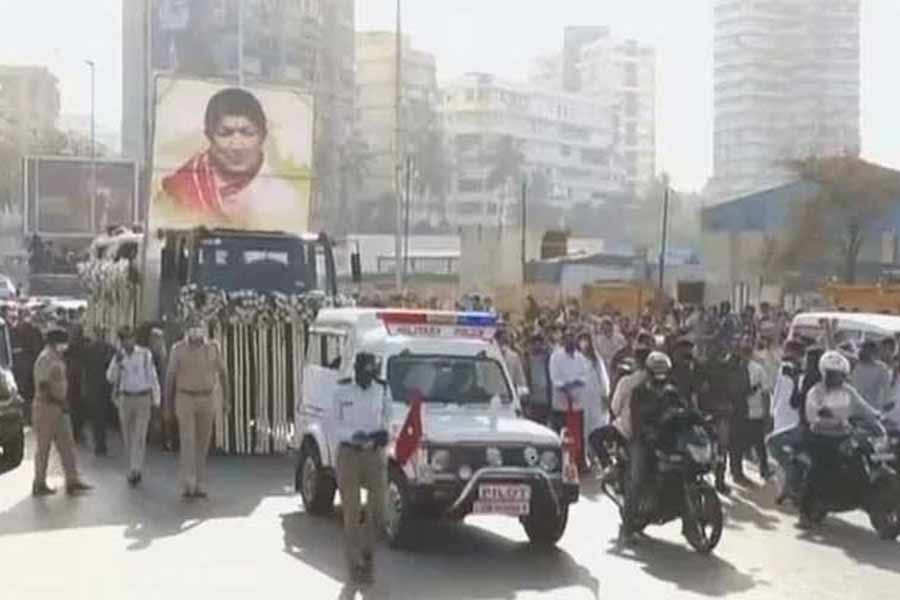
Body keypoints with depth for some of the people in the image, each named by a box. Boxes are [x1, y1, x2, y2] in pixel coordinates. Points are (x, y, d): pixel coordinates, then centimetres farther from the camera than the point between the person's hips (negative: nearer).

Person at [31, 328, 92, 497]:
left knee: (67, 445, 8)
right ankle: (39, 485, 12)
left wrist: (63, 402, 10)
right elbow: (43, 389, -22)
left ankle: (72, 482, 11)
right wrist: (60, 403, -20)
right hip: (47, 407, -9)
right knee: (43, 447, 2)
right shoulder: (45, 359, -17)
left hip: (59, 408, 9)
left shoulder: (57, 358, 12)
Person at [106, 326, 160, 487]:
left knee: (139, 436, -12)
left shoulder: (145, 354, -4)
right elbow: (110, 377, -6)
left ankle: (135, 471, -17)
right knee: (127, 437, 8)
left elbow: (152, 377, 1)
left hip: (143, 398, -3)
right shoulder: (118, 356, 5)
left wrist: (156, 399, 1)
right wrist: (117, 362, -21)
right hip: (125, 399, 3)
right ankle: (134, 471, 20)